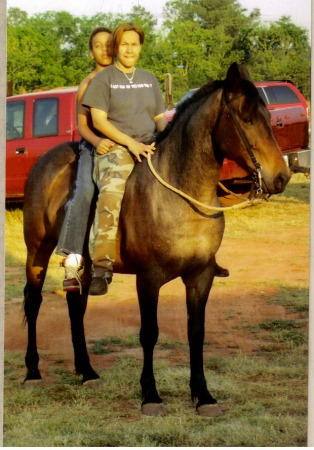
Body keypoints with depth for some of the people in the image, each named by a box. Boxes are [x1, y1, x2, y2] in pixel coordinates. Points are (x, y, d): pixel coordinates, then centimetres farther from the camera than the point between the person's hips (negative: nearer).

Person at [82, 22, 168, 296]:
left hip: (149, 147, 5)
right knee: (111, 195, -33)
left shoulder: (149, 79, 21)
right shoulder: (103, 79, 5)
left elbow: (160, 117, 22)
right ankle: (102, 270, -36)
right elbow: (98, 121, -4)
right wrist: (131, 143, -15)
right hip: (115, 149, -5)